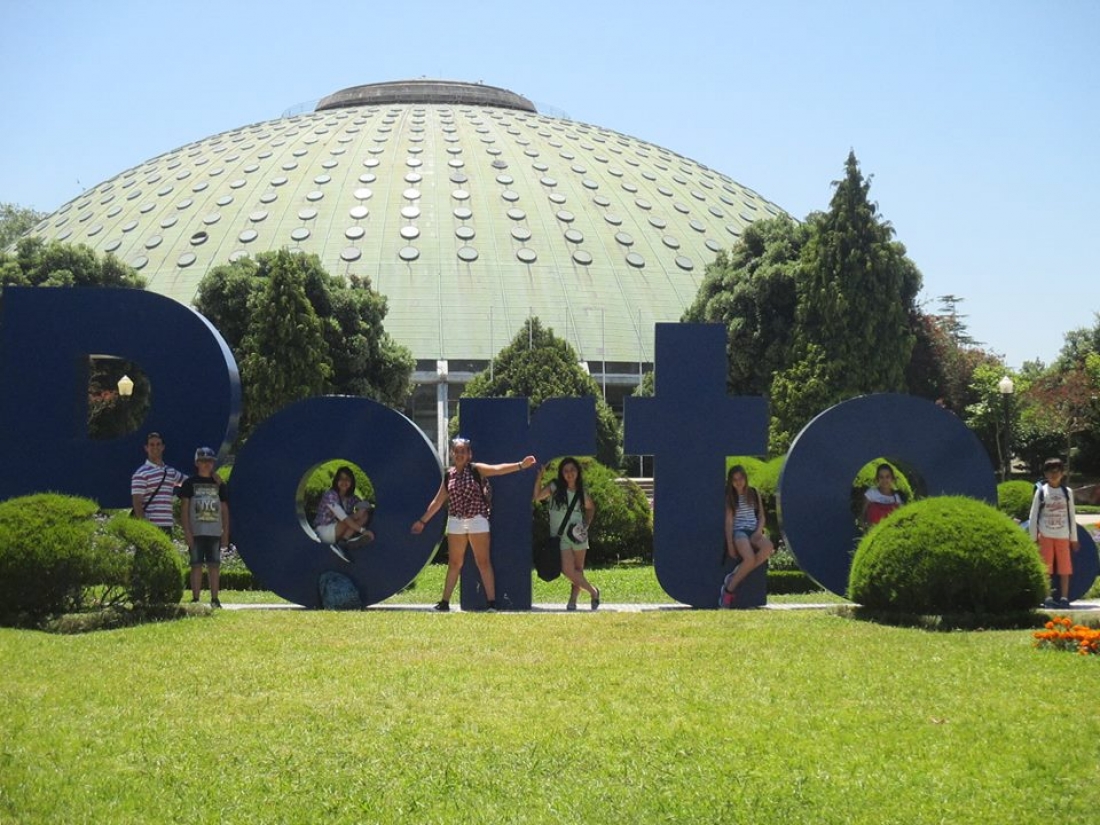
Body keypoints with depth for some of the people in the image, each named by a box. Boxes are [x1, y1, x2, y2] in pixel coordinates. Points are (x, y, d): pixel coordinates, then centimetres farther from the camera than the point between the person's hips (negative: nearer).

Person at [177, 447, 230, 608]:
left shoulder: (219, 484, 12)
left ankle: (214, 599, 6)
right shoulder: (190, 483, 3)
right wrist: (187, 531, -9)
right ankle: (195, 599, 1)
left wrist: (226, 533, 7)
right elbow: (184, 508, 0)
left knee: (214, 566, 3)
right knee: (196, 565, -2)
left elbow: (224, 510, 13)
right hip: (196, 532, -3)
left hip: (215, 533, 3)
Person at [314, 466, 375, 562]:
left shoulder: (351, 497, 4)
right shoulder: (330, 495, -20)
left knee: (364, 515, -14)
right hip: (324, 531, -8)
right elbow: (343, 517, -29)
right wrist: (362, 530, -34)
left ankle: (341, 544, -26)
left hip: (339, 532, 8)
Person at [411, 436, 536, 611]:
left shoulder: (476, 469, -1)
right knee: (454, 563, 8)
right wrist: (422, 521, 19)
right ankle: (445, 602, 13)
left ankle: (492, 601, -2)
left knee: (483, 562, -3)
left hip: (477, 520, -3)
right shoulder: (448, 475, 10)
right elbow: (437, 501, 17)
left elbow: (498, 469, -15)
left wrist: (521, 465, -30)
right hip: (455, 522, 3)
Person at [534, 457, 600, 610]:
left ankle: (572, 601, 15)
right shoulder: (555, 487, -3)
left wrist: (587, 523, 8)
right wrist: (539, 477, -25)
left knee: (578, 570, 5)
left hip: (578, 535, 3)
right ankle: (593, 591, 4)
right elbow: (537, 496, -17)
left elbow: (591, 507, 23)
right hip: (560, 536, -3)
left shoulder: (582, 492, 5)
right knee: (568, 570, -13)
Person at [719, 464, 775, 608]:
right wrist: (730, 545, -11)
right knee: (750, 558, -34)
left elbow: (761, 516, 15)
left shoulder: (754, 493, 14)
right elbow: (728, 521, -1)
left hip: (754, 530, 4)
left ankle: (735, 575, -25)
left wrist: (759, 531, -6)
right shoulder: (729, 496, 5)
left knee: (768, 547, -33)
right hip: (739, 531, -4)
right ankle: (729, 589, -20)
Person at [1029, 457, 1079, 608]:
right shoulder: (1041, 491, 2)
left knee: (1065, 568, 0)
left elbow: (1072, 516, 11)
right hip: (1045, 536, -2)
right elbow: (1033, 516, 3)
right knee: (1045, 568, -2)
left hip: (1063, 536, 2)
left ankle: (1064, 597, 5)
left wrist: (1074, 538, 9)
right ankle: (1046, 598, 1)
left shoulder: (1067, 492, 8)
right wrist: (1034, 538, -2)